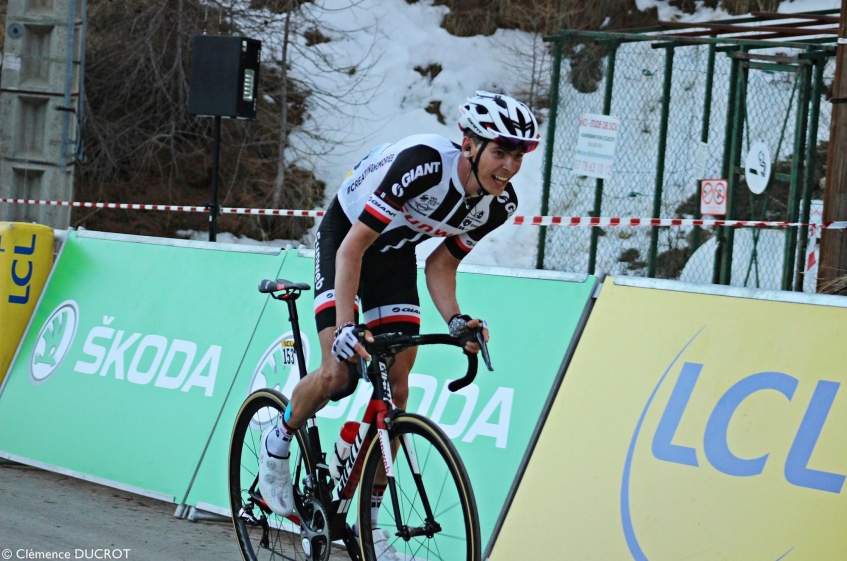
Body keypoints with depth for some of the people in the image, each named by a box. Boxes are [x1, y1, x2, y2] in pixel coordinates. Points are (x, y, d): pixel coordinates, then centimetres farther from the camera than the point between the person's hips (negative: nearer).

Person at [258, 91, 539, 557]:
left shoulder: (499, 204, -17)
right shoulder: (422, 164, -37)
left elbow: (441, 263, -4)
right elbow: (354, 246, -33)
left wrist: (454, 320, -23)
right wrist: (345, 326, -41)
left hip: (396, 255, 6)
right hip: (344, 238, -6)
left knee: (397, 389, -3)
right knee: (339, 370, -21)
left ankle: (369, 519, 6)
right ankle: (278, 443, 9)